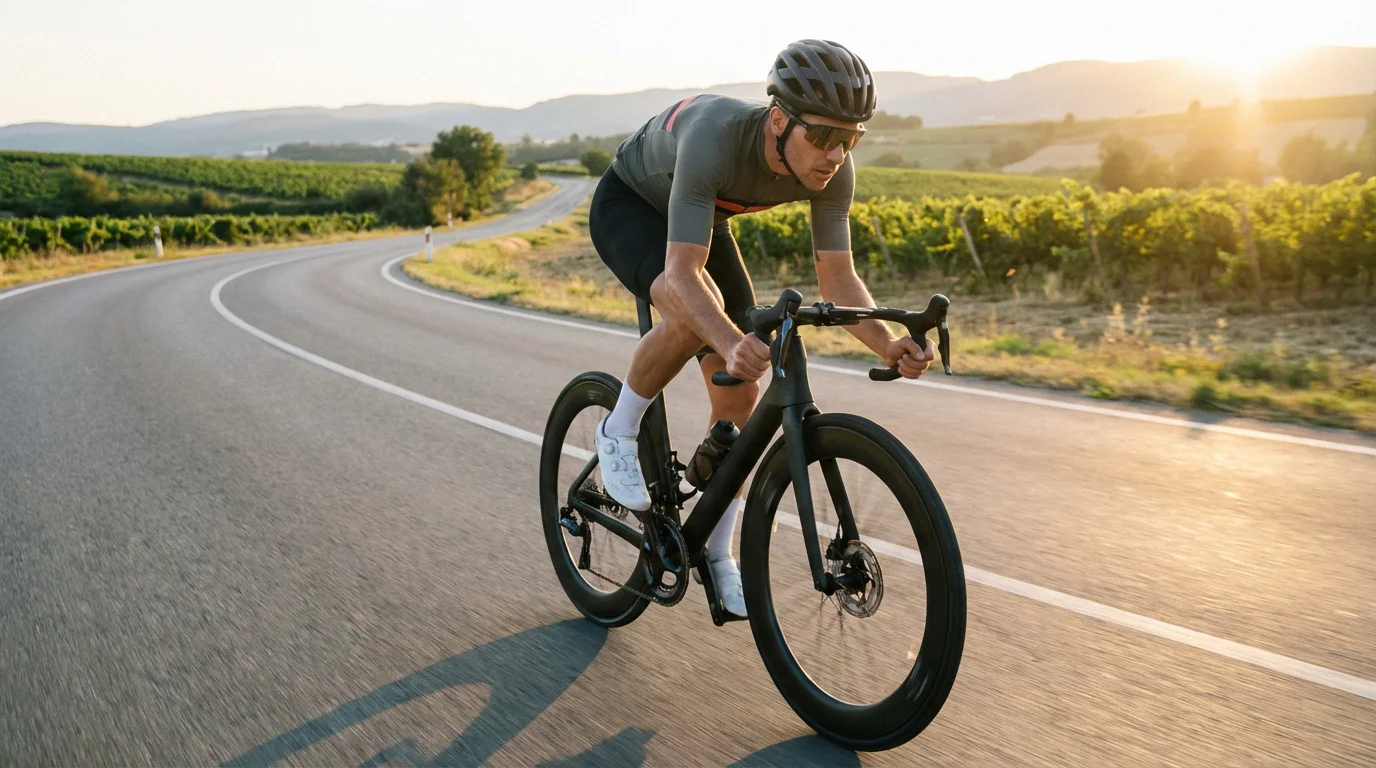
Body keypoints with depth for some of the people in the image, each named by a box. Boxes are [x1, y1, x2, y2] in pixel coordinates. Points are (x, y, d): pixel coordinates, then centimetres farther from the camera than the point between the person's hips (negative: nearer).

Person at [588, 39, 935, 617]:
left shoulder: (833, 170, -25)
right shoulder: (715, 137, -42)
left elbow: (837, 279, -20)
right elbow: (682, 273, -46)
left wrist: (887, 345, -37)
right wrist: (734, 343, -63)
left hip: (704, 221, 5)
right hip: (628, 206, -5)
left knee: (739, 395, -6)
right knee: (695, 315, -39)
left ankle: (716, 554, 9)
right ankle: (618, 431, -10)